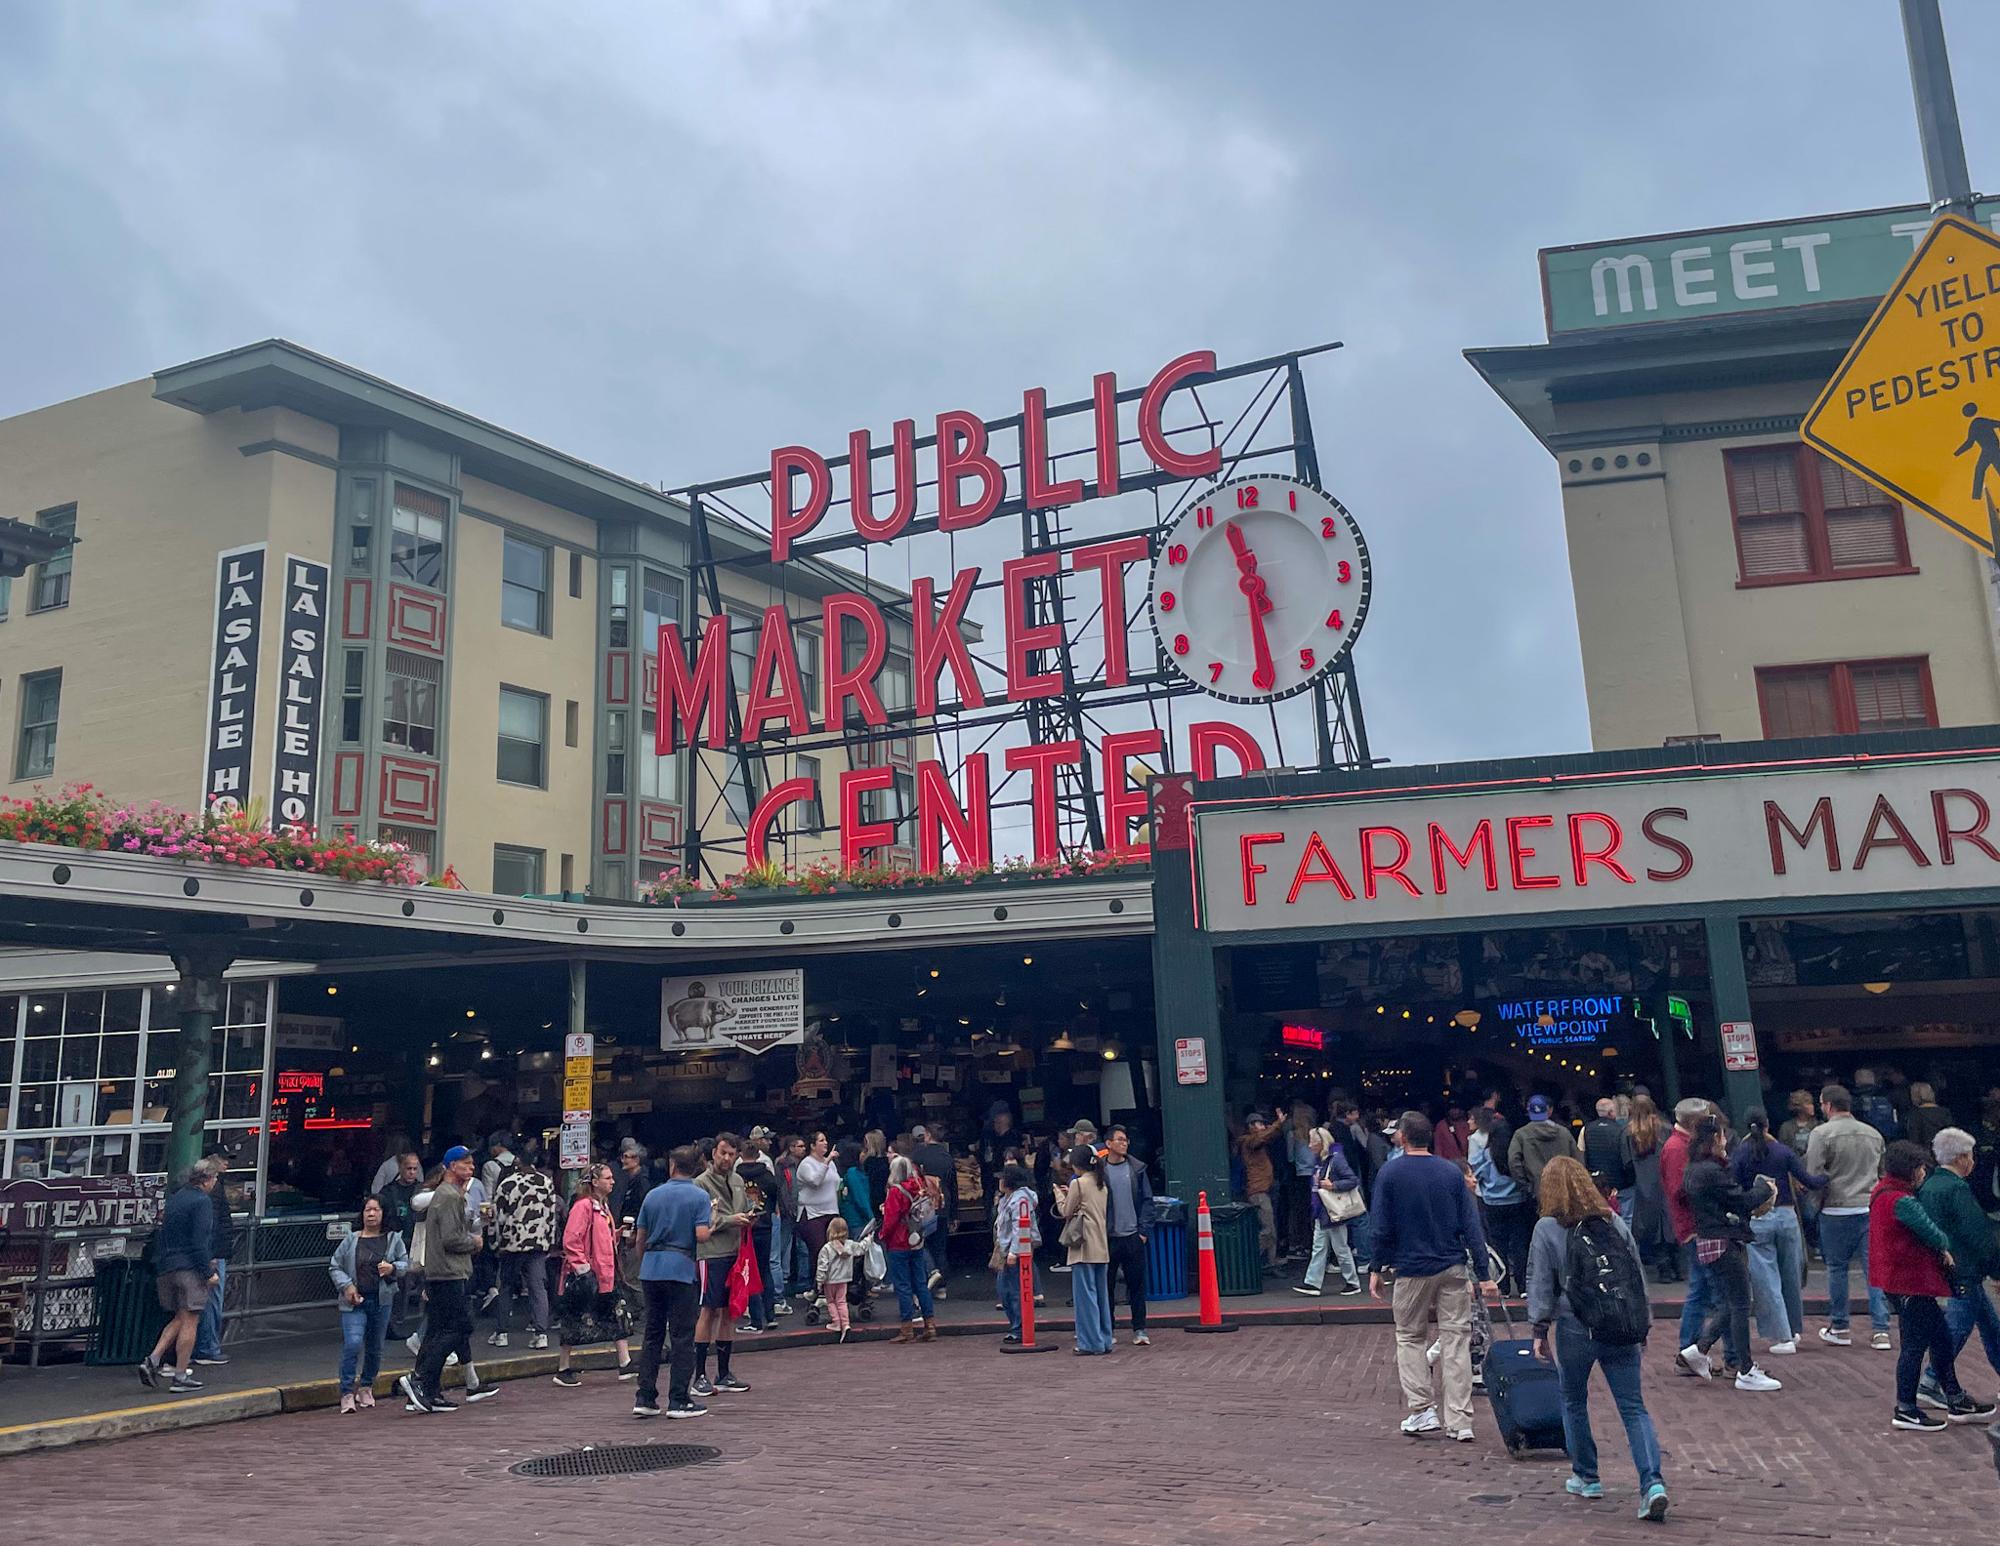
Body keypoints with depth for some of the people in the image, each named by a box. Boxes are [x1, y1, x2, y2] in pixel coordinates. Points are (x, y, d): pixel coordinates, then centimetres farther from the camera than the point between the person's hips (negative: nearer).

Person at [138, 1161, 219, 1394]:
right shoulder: (202, 1202, -13)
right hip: (190, 1268, -8)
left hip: (167, 1267, 8)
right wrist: (208, 1271, -14)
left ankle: (153, 1360, 4)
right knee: (189, 1321, -1)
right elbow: (199, 1241, -18)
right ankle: (181, 1376, 1)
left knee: (179, 1319, 17)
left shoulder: (175, 1198, 15)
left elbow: (164, 1234, 20)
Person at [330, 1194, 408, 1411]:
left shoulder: (393, 1239, 4)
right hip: (354, 1302, -2)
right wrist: (346, 1286, -8)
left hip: (381, 1301, 2)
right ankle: (347, 1393, -6)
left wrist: (393, 1268, -14)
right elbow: (335, 1266, 6)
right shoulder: (351, 1240, 1)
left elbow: (406, 1264, 8)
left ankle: (366, 1387, 31)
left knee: (375, 1348, 12)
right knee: (353, 1344, -16)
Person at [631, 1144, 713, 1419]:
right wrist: (712, 1218, 4)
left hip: (651, 1268, 4)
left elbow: (639, 1238, 10)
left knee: (652, 1333, 13)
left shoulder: (653, 1195, 8)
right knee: (682, 1337, 2)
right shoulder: (699, 1197, -6)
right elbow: (702, 1235, -16)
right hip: (683, 1270, -4)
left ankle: (644, 1399, 12)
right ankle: (679, 1401, 3)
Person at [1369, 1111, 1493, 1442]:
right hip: (1453, 1268, 2)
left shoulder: (1390, 1174, -5)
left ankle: (1422, 1409, 6)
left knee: (1410, 1338, 13)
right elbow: (1470, 1224, 0)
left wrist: (1376, 1268, 4)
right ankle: (1460, 1421, 4)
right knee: (1456, 1339, 5)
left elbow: (1382, 1228, -6)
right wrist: (1483, 1272, 2)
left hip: (1411, 1270, -2)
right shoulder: (1452, 1172, 2)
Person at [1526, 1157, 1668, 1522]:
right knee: (1633, 1407, 4)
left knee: (1574, 1403, 17)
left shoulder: (1547, 1229, -5)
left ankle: (1586, 1477, 27)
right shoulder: (1614, 1222, 7)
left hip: (1575, 1328, -3)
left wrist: (1540, 1330, 3)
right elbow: (1639, 1274, 11)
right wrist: (1642, 1323, 19)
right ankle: (1653, 1483, -11)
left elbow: (1540, 1283, -4)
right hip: (1623, 1328, 3)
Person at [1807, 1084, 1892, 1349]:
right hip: (1871, 1209, 4)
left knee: (1837, 1268, 7)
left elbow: (1813, 1175, -10)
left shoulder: (1821, 1133, -8)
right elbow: (1883, 1173, 17)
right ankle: (1880, 1330, 2)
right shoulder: (1873, 1133, 10)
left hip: (1837, 1211, -4)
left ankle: (1838, 1328, 14)